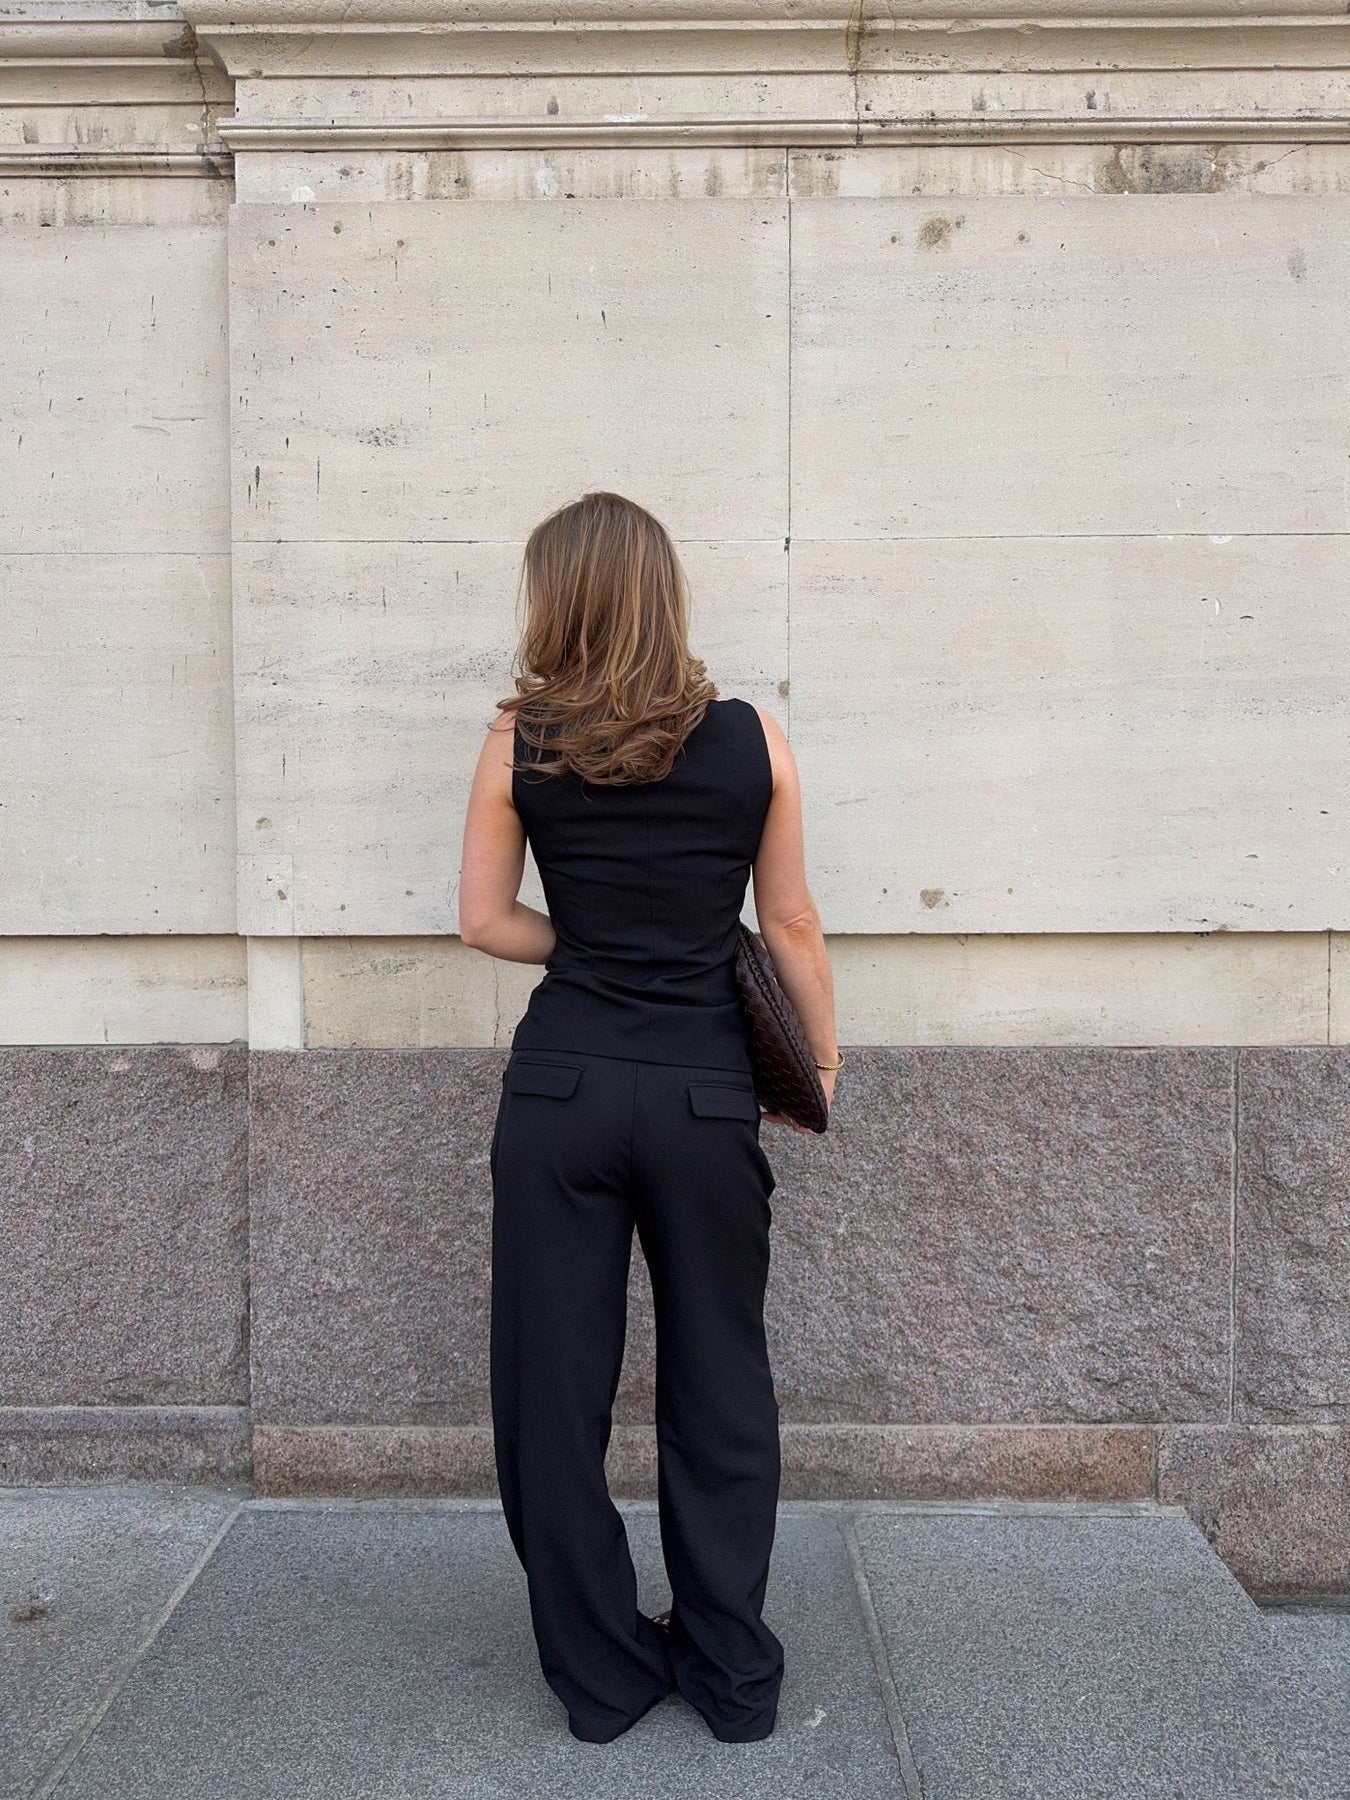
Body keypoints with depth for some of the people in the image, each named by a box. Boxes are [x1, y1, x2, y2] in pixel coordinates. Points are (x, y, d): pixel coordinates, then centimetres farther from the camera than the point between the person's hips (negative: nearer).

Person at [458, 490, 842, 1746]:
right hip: (705, 1095, 1)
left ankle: (599, 1675, 28)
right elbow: (790, 928, 2)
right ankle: (733, 1677, 29)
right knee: (718, 1385, 15)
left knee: (554, 1384, 14)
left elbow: (485, 920, 2)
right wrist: (821, 1064, 14)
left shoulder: (519, 741, -3)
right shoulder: (752, 741, -3)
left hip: (561, 1087, 0)